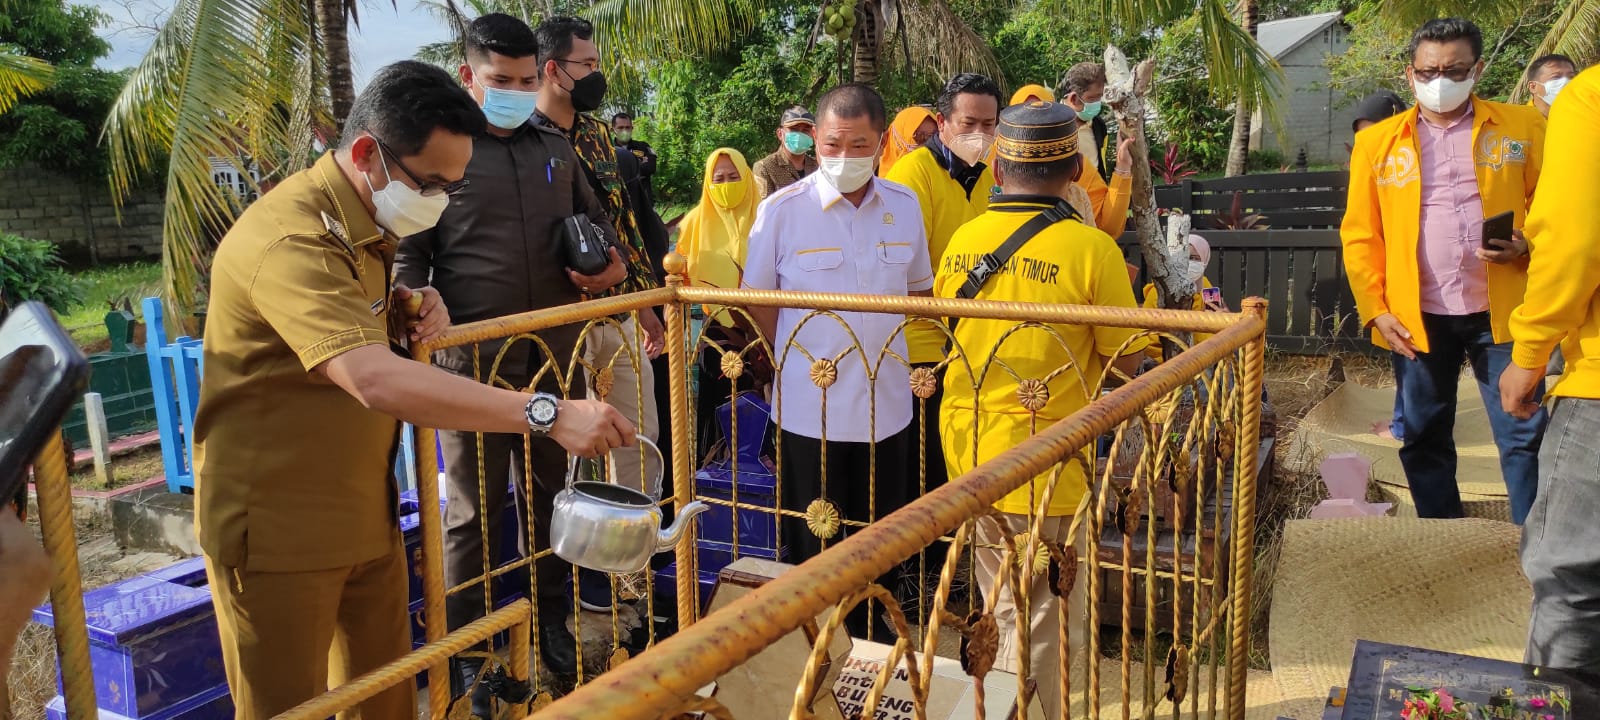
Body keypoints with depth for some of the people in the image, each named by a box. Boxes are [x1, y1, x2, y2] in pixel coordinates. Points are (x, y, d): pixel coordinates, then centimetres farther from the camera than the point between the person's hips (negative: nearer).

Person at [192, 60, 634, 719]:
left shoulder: (365, 225, 7)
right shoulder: (291, 237, -25)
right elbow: (375, 380, -40)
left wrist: (404, 310, -1)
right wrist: (548, 414, -43)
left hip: (363, 514, 9)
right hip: (280, 531, -8)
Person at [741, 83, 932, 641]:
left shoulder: (904, 206, 0)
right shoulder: (782, 210, -10)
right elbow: (758, 302, 0)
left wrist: (886, 353, 8)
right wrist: (799, 363, 0)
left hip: (886, 406, 3)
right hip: (809, 410, -3)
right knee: (812, 543, 12)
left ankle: (873, 629, 40)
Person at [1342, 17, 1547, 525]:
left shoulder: (1522, 127, 4)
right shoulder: (1377, 142, 5)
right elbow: (1360, 236, 4)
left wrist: (1527, 247, -15)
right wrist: (1374, 308, -5)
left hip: (1500, 312, -1)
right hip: (1418, 317, 1)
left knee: (1524, 434, 2)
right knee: (1424, 438, 10)